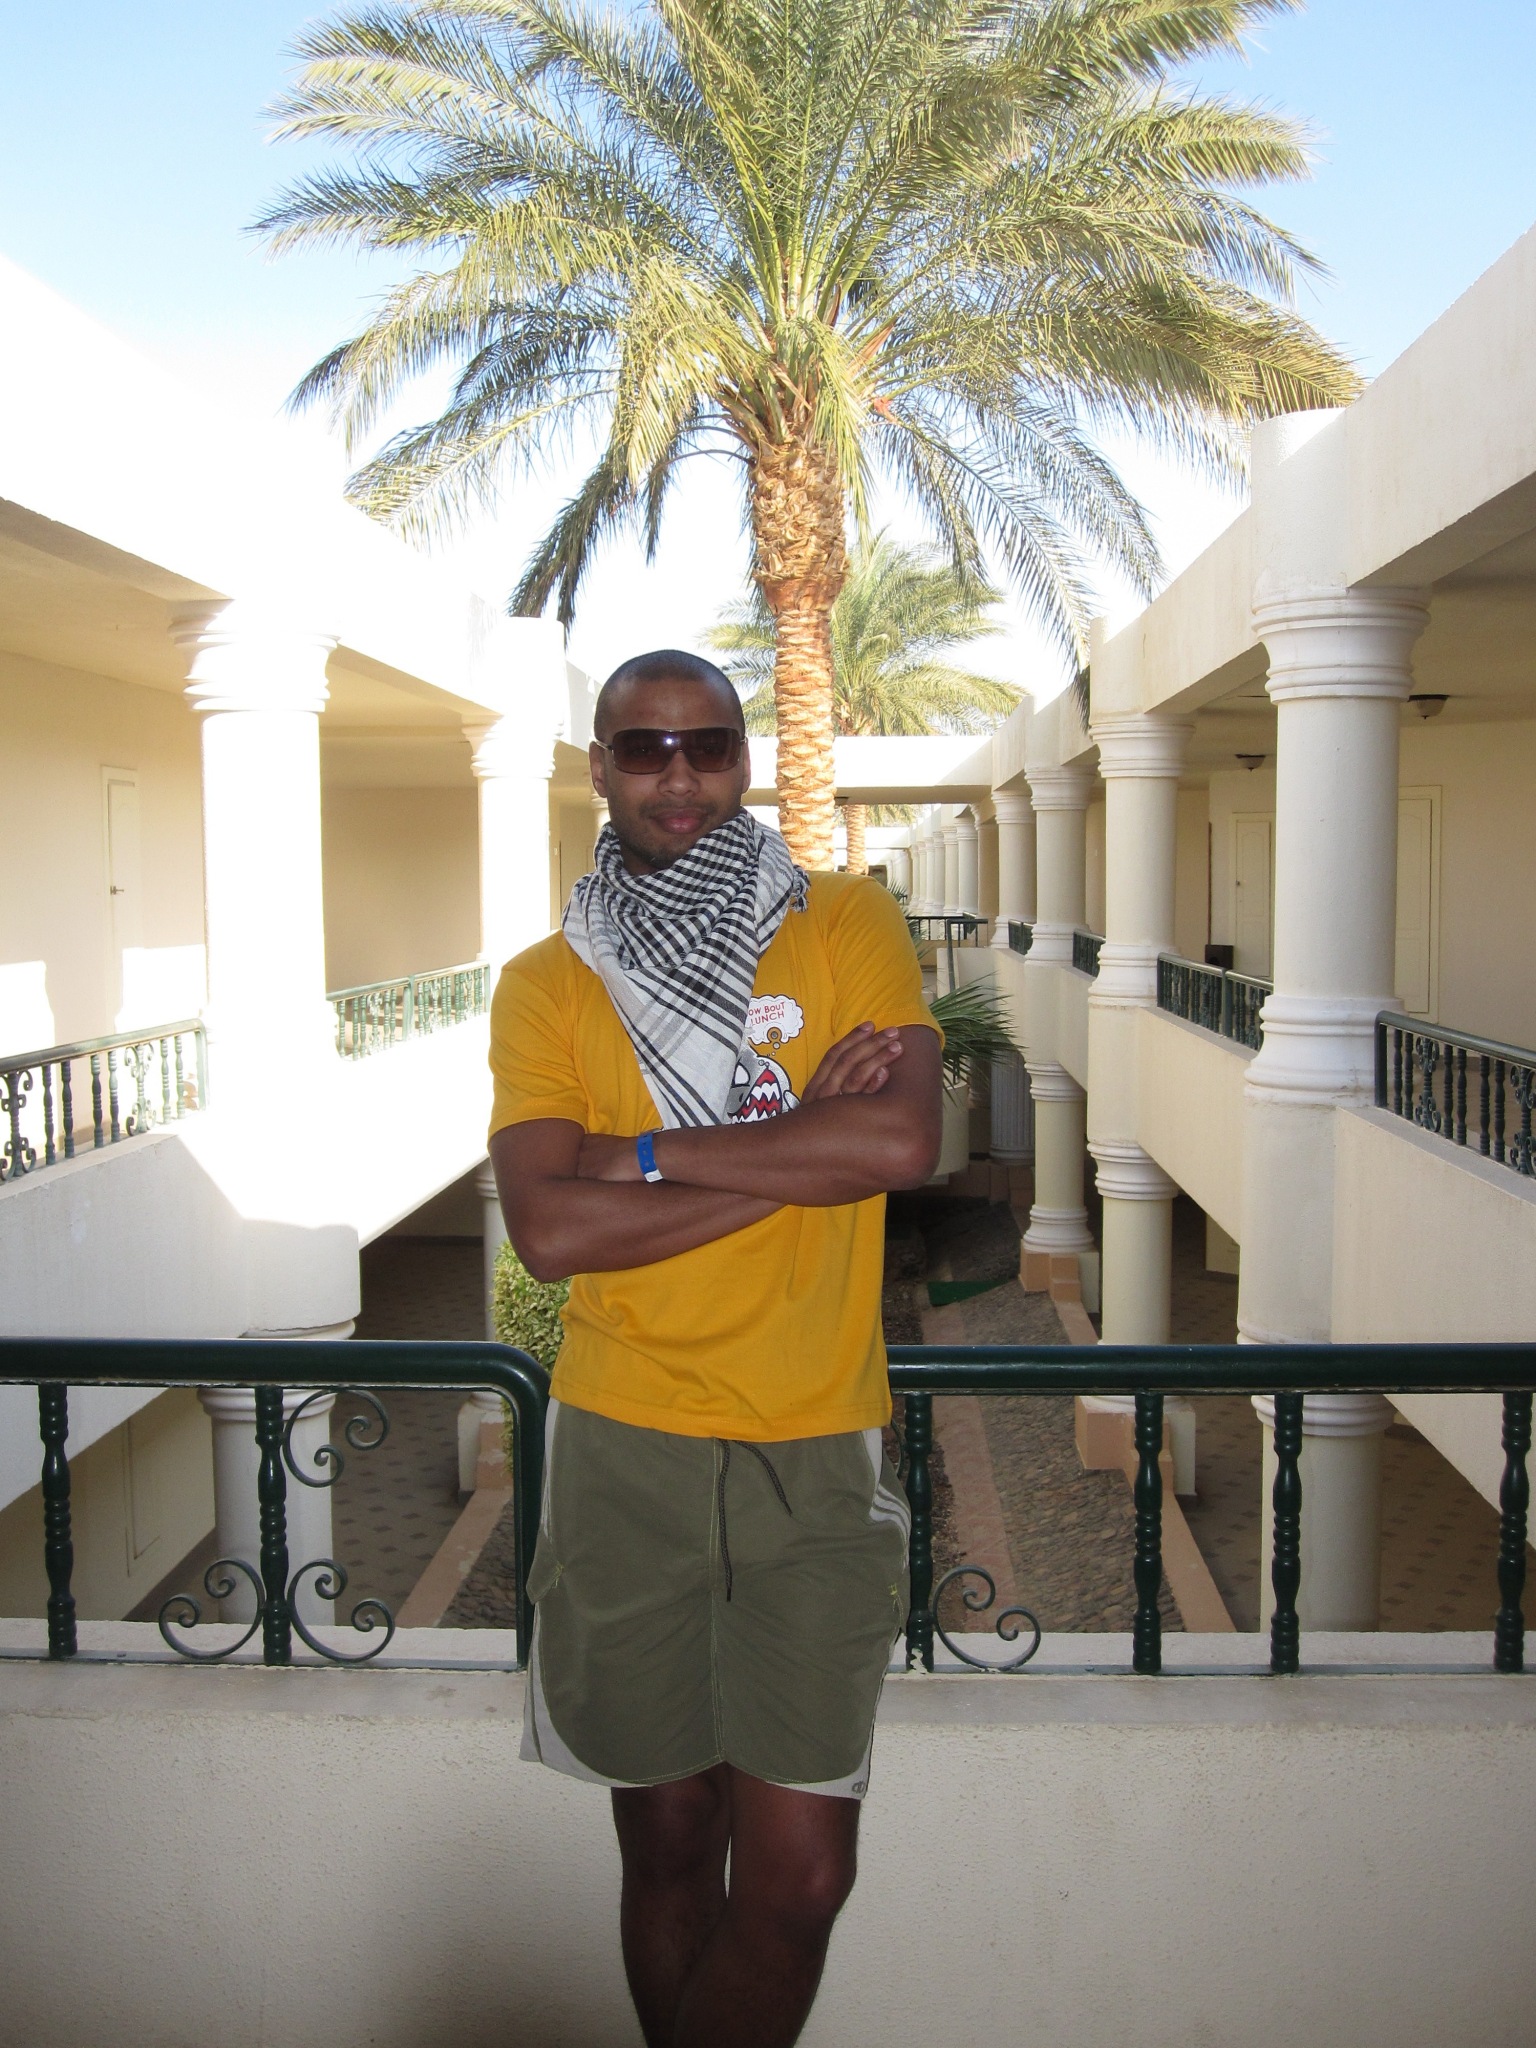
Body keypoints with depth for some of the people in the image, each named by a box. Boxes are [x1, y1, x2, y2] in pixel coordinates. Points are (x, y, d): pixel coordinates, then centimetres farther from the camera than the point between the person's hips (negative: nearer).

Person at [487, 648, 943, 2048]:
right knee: (670, 1838, 15)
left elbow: (905, 1142, -14)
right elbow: (549, 1228, -11)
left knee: (799, 1875, 3)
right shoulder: (547, 983, 2)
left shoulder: (849, 924, 2)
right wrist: (800, 1153, -13)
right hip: (625, 1452, 1)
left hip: (817, 1454, 0)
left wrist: (647, 1153, -12)